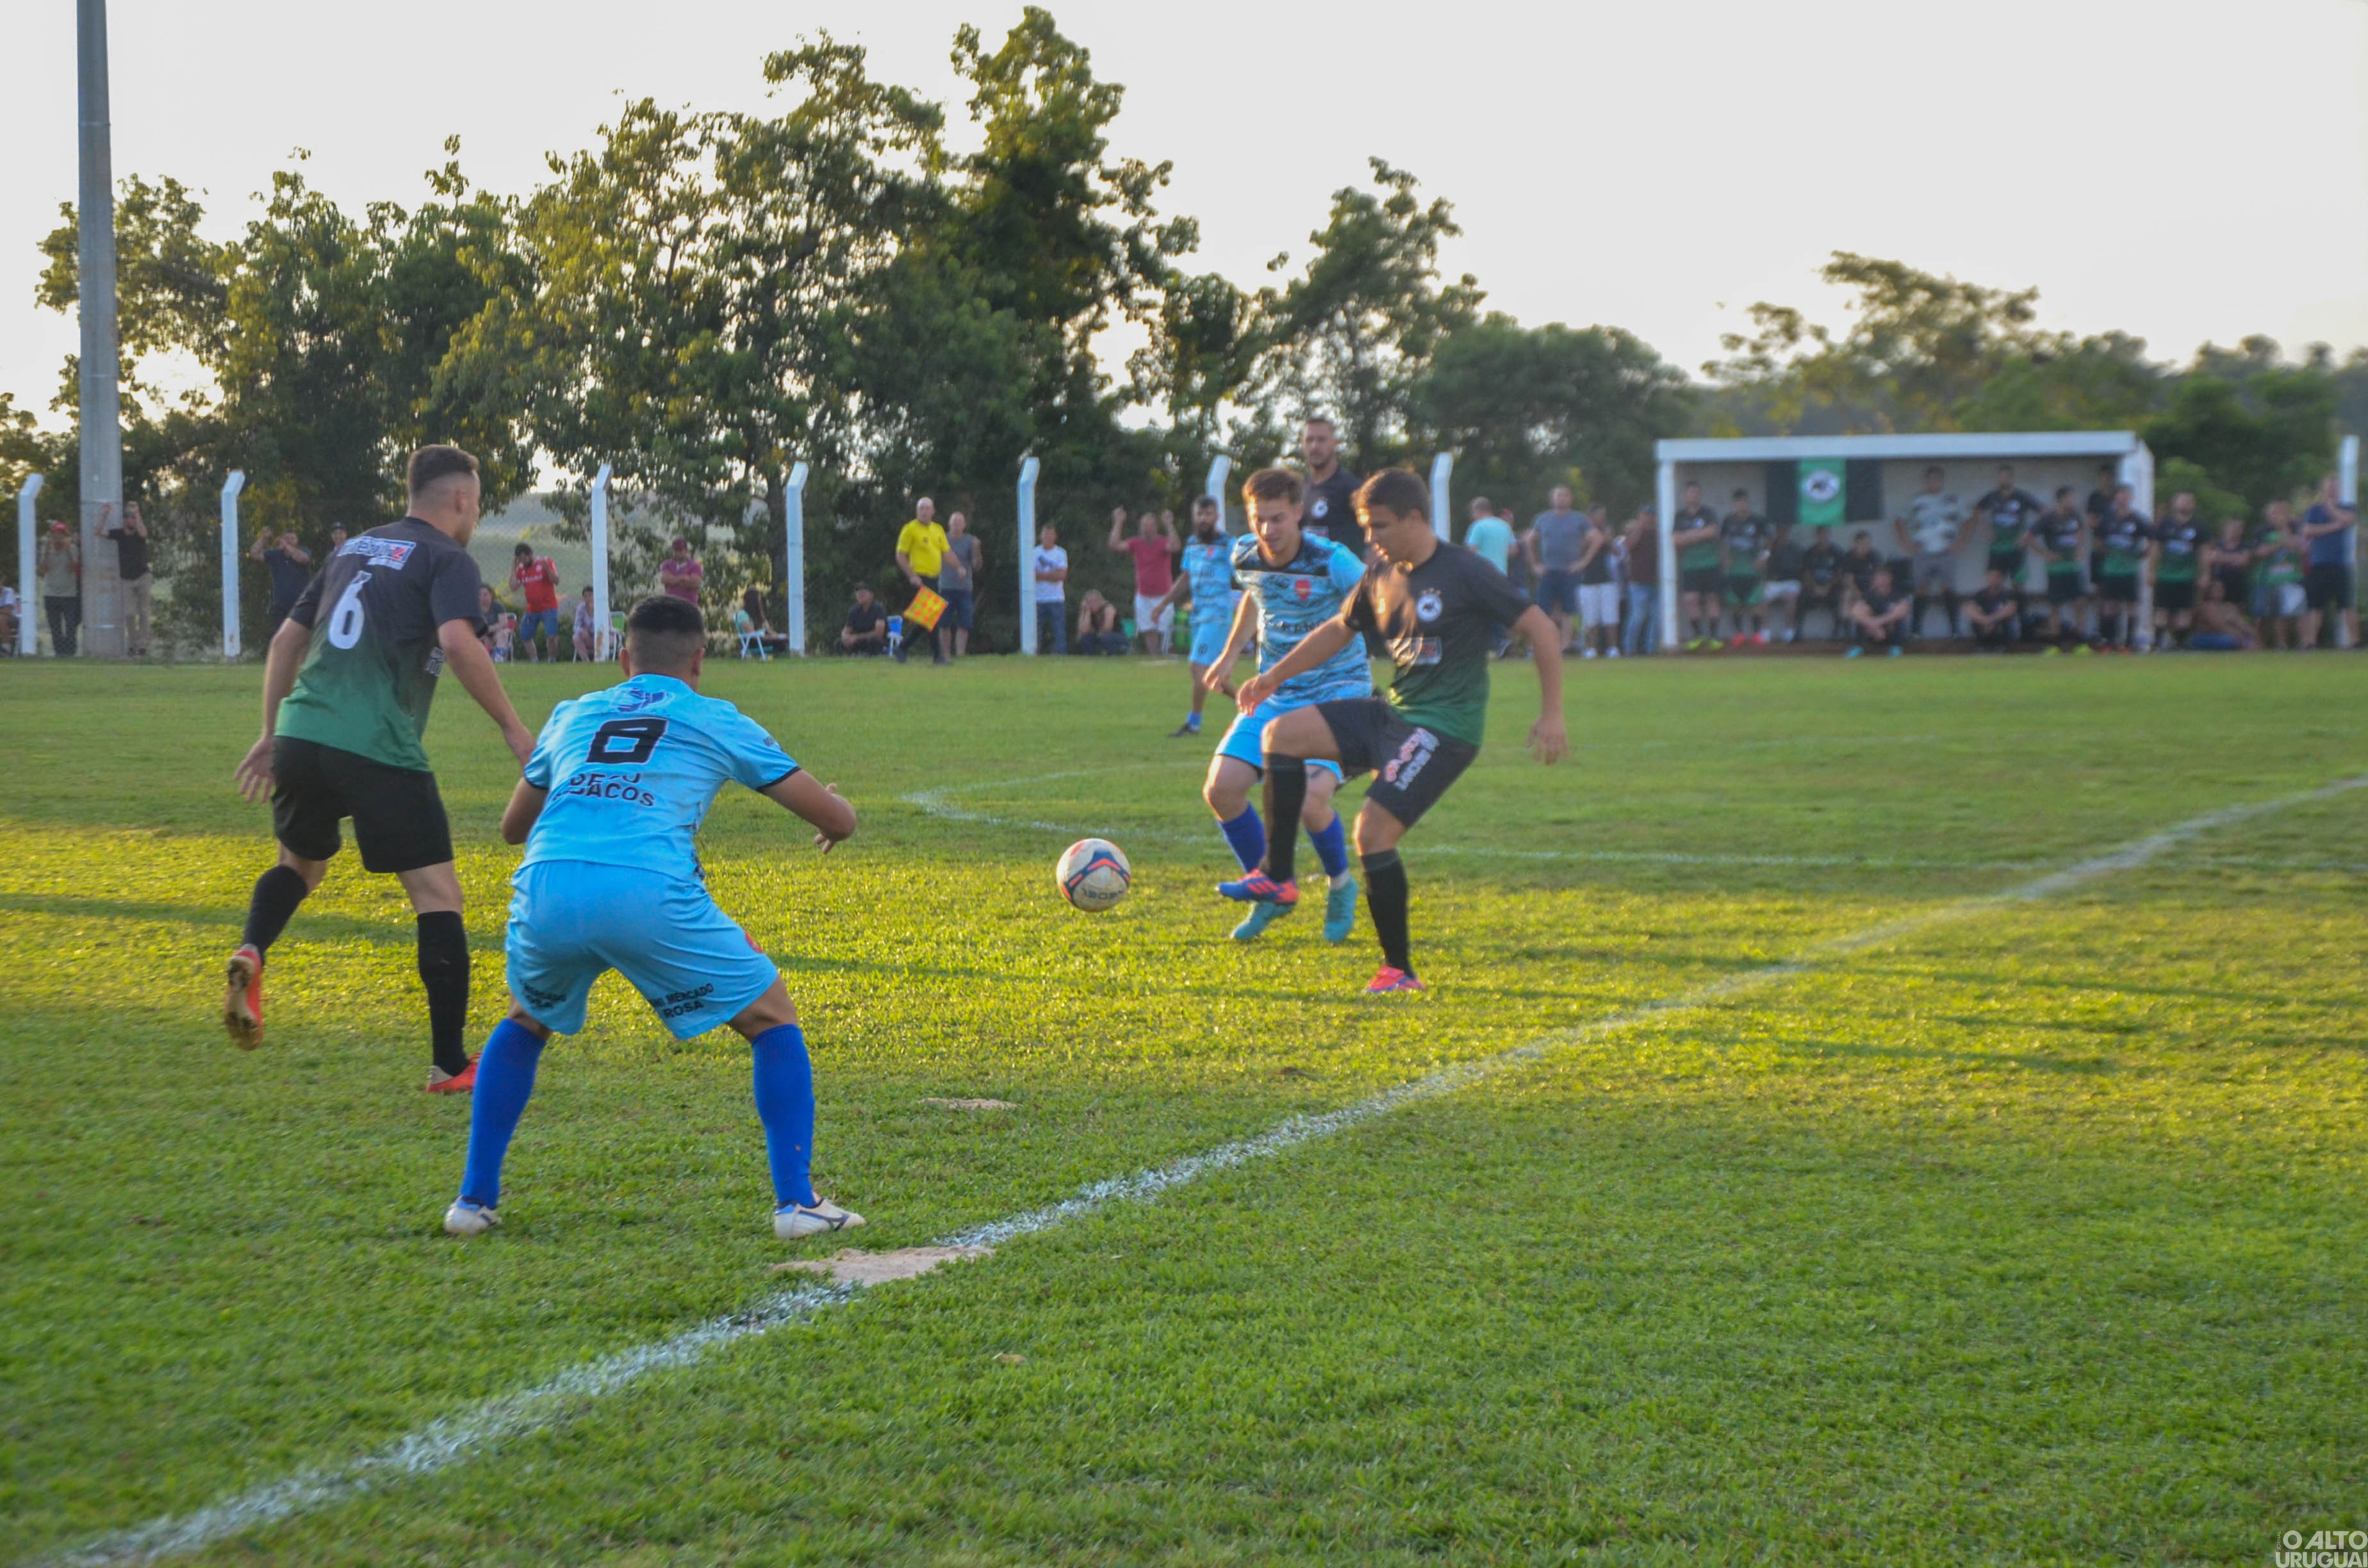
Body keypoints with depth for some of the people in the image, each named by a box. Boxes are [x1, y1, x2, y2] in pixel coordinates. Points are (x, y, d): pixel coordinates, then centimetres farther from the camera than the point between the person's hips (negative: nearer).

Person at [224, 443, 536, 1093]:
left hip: (301, 737, 7)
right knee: (438, 895, 2)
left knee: (300, 863, 30)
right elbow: (458, 643, -17)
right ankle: (450, 1065, 1)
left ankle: (251, 953, 0)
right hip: (378, 749, -6)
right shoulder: (446, 560, 1)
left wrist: (271, 733, 30)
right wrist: (511, 728, -10)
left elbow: (287, 638, 24)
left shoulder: (355, 549, 22)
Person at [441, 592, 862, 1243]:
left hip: (545, 890, 3)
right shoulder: (716, 722, 20)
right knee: (773, 1023, 17)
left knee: (524, 1024, 34)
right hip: (650, 893, -3)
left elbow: (512, 826, 42)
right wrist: (833, 814, 45)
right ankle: (796, 1201, 7)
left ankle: (475, 1198, 27)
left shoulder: (572, 716, 28)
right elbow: (837, 820, 21)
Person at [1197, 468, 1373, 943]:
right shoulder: (1246, 556, -3)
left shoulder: (1332, 562, -21)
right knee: (1220, 789, -9)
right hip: (1274, 692, 6)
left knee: (1310, 801, -24)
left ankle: (1341, 886, 9)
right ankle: (1271, 892, 14)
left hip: (1336, 693, -6)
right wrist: (1228, 655, 24)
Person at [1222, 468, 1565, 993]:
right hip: (1393, 713, 8)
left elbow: (1539, 628, -10)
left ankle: (1399, 970, -8)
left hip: (1445, 728, -8)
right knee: (1282, 732, -6)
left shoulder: (1464, 572, -14)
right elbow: (1340, 629, 25)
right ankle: (1278, 876, 0)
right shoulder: (1381, 575, 8)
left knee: (1373, 831, -19)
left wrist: (1551, 714, -11)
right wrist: (1276, 676, 24)